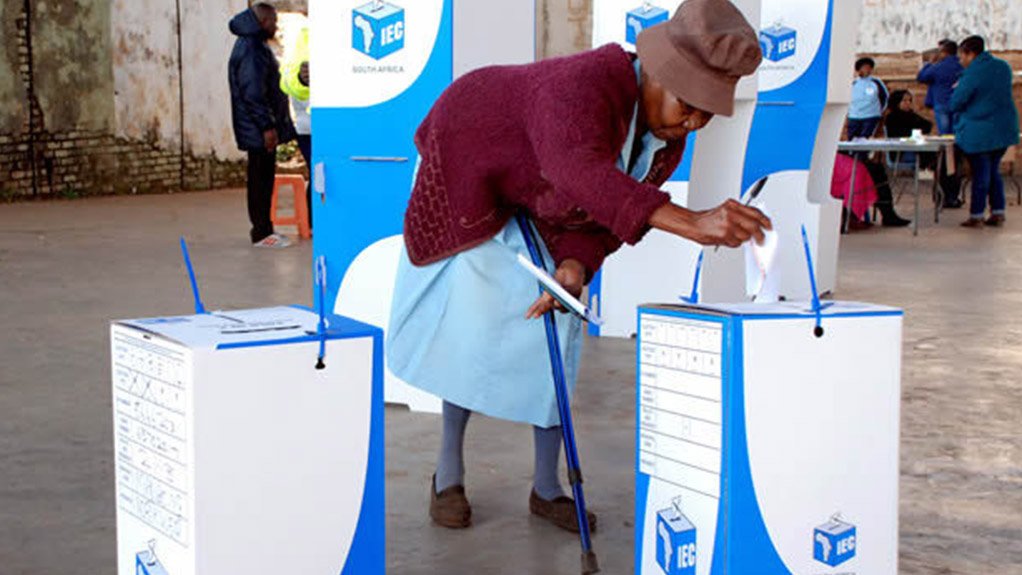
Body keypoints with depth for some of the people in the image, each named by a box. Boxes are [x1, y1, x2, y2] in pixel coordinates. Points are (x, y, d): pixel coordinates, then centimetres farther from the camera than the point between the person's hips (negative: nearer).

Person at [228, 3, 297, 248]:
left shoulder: (255, 45, 17)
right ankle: (261, 233, -2)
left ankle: (262, 228, 19)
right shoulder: (251, 49, -16)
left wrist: (270, 125, 21)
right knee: (261, 179, -6)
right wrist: (266, 126, -22)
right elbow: (252, 93, -22)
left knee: (263, 179, 13)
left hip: (262, 128, 10)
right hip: (258, 129, -10)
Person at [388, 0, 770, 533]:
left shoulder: (670, 137, -18)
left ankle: (546, 487, 9)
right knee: (472, 326, -11)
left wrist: (577, 263, -31)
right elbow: (582, 172, -64)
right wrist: (688, 222, -76)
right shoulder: (584, 86, -43)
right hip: (471, 169, -6)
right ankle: (448, 472, 8)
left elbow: (608, 213, -10)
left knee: (556, 328, -1)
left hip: (541, 214, 6)